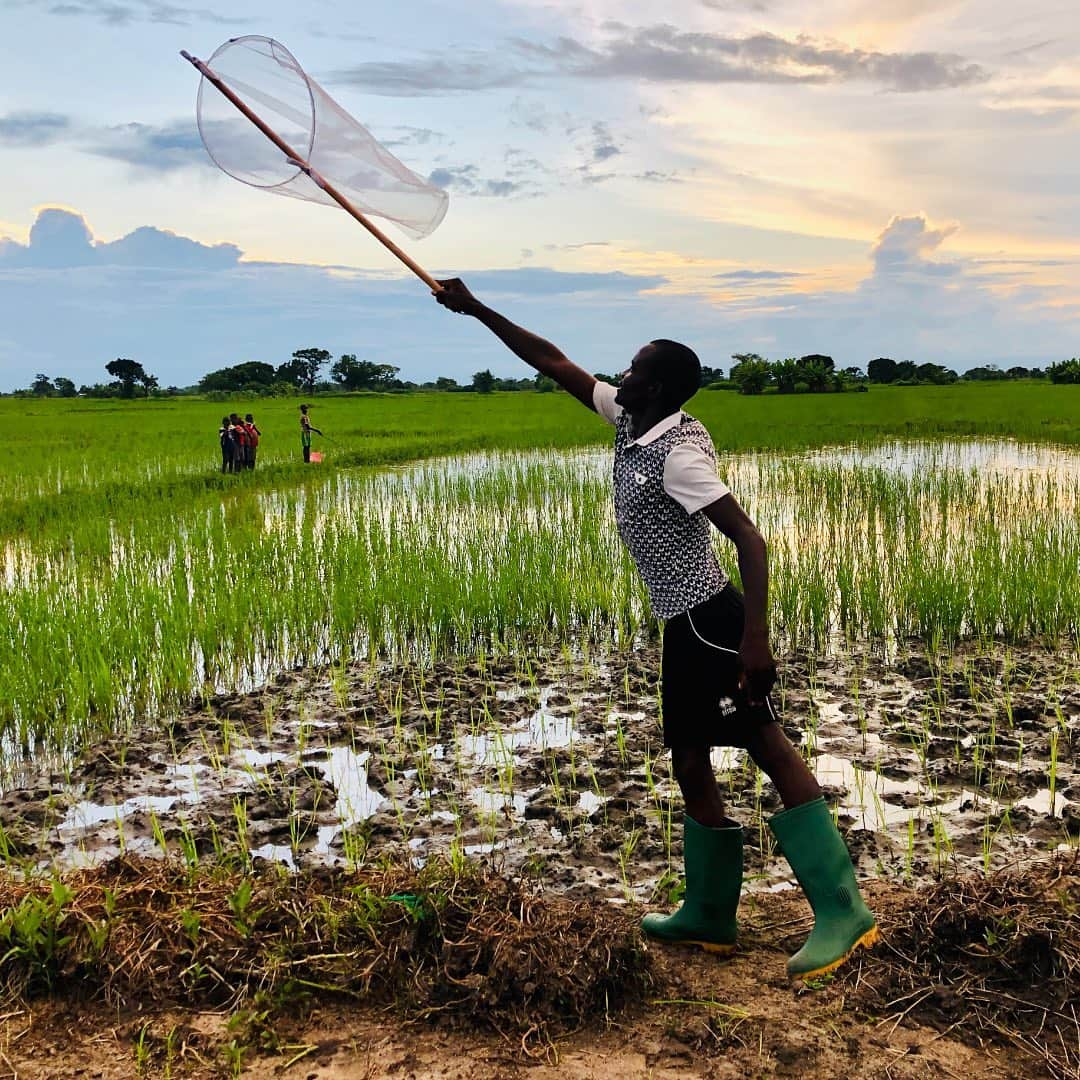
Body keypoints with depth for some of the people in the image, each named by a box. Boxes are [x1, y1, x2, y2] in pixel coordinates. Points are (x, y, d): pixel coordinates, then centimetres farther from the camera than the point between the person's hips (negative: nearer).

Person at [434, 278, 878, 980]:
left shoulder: (678, 454, -18)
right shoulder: (631, 420, 8)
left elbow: (749, 538, -24)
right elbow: (555, 364, 16)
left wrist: (756, 638, -31)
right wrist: (476, 310, 16)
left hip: (711, 624, -10)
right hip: (685, 626, 10)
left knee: (771, 751, -10)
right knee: (691, 764, 13)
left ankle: (843, 911, -6)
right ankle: (708, 915, 24)